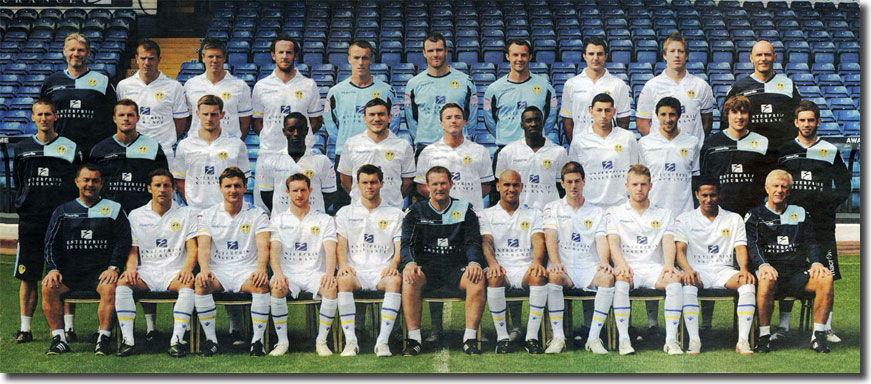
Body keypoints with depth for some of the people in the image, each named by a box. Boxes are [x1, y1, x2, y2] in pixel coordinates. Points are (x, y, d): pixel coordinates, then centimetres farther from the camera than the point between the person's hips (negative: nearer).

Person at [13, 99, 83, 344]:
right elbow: (18, 183, 19)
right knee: (28, 277, 1)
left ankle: (68, 326, 7)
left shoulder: (70, 148, 5)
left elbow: (80, 184, 7)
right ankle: (25, 328, 8)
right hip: (30, 222, 2)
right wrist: (24, 207, 11)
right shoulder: (22, 149, 11)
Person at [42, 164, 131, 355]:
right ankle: (59, 338, -22)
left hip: (101, 271, -2)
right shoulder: (63, 211, 18)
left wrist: (114, 268, -10)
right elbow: (51, 243, 12)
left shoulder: (114, 209, 12)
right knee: (48, 287, -26)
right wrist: (52, 269, -5)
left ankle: (103, 337, -28)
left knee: (110, 288, -34)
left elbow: (123, 241, 4)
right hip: (69, 271, 2)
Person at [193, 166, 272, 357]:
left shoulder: (258, 214, 6)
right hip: (218, 271, 1)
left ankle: (258, 339, -24)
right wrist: (205, 269, -25)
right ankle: (210, 339, -22)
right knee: (201, 283, -32)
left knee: (262, 284, -34)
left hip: (247, 270, -1)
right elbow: (203, 246, -4)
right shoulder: (207, 215, 9)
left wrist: (261, 269, -28)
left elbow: (263, 245, -7)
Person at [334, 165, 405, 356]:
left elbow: (400, 247, 6)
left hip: (382, 272, 0)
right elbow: (341, 246, 7)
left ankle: (383, 341, -37)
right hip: (356, 271, 0)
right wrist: (343, 264, -15)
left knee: (395, 280, -35)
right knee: (343, 280, -35)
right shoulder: (345, 213, 17)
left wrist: (394, 264, -16)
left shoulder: (394, 214, 15)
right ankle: (350, 341, -33)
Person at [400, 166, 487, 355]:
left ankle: (470, 338, -28)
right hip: (426, 268, 0)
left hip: (457, 269, 0)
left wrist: (474, 262, -17)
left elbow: (473, 242, 5)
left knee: (477, 278, -32)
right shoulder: (415, 212, 12)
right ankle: (413, 339, -30)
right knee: (409, 278, -34)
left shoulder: (465, 210, 12)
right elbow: (407, 244, 2)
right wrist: (410, 263, -20)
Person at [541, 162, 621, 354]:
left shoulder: (597, 212, 16)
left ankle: (593, 338, -27)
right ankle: (558, 337, -29)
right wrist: (555, 262, -23)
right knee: (553, 275, -37)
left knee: (608, 277, -32)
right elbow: (550, 237, -3)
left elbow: (601, 239, 1)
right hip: (564, 267, -1)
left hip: (590, 268, 1)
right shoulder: (553, 208, 12)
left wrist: (604, 262, -21)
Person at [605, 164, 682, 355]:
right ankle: (624, 339, -36)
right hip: (628, 268, -1)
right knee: (621, 279, -37)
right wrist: (622, 265, -23)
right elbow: (613, 243, -2)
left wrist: (669, 265, -20)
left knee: (675, 279, -32)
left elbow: (668, 242, 2)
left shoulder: (663, 214, 17)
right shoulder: (615, 213, 13)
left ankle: (671, 339, -32)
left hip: (655, 268, 1)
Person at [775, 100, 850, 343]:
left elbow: (844, 186, 7)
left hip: (821, 223, -1)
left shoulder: (830, 152, 8)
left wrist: (826, 202, -9)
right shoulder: (785, 151, 11)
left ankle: (826, 328, 3)